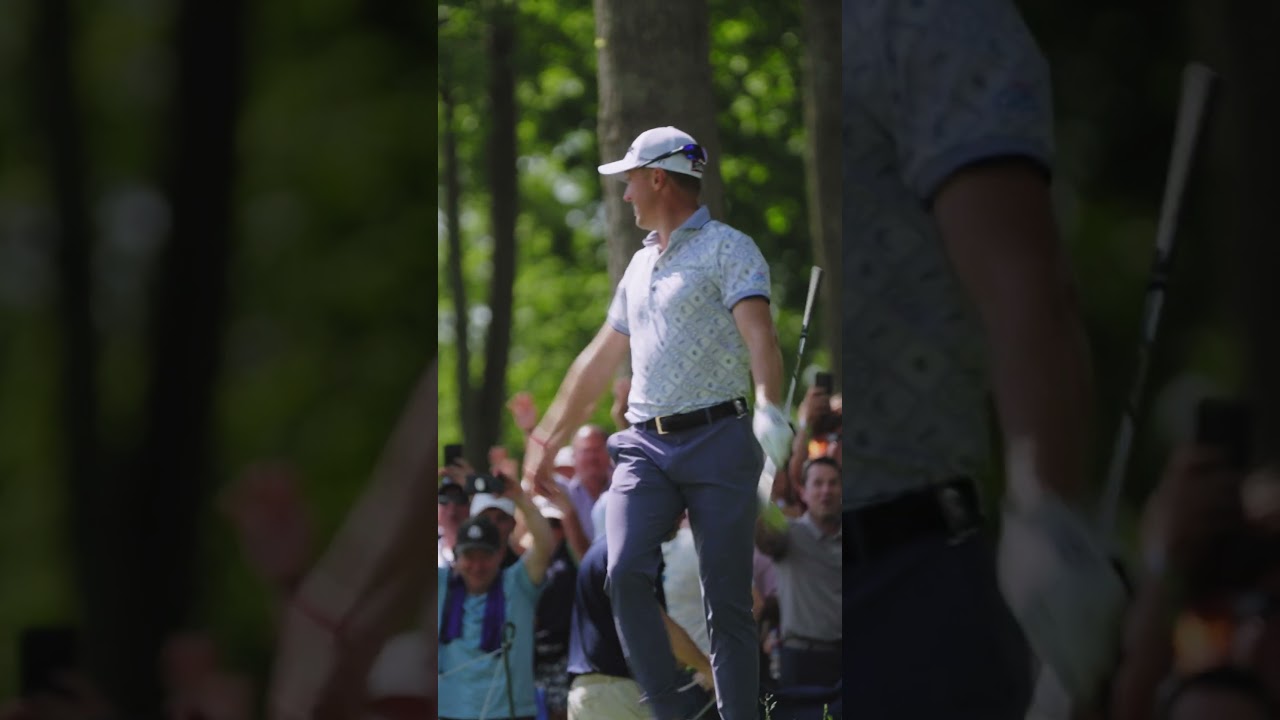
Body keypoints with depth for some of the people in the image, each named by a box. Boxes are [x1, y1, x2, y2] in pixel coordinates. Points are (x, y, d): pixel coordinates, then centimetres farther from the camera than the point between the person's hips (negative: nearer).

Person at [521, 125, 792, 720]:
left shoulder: (726, 248, -1)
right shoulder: (641, 264, 22)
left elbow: (759, 332, -16)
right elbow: (600, 359, 31)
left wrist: (769, 408, -34)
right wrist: (548, 437, 34)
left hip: (718, 441, -6)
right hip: (645, 447, 6)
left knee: (727, 600, -6)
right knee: (626, 575, -15)